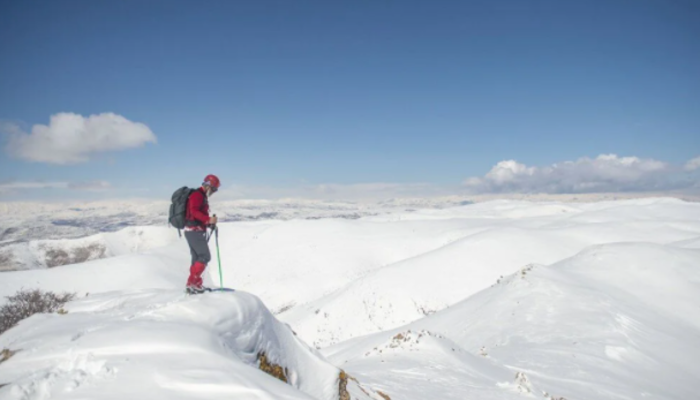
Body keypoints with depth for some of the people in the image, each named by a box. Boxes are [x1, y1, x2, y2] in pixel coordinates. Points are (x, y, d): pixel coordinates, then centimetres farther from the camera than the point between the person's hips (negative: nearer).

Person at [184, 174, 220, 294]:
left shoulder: (202, 197, 21)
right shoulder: (197, 195, -11)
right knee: (205, 256, -9)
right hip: (195, 231, -10)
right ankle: (192, 282, -8)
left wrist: (209, 223, 10)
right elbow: (194, 211, -25)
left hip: (196, 231, 10)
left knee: (197, 258, 12)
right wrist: (208, 219, -30)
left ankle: (194, 284, 16)